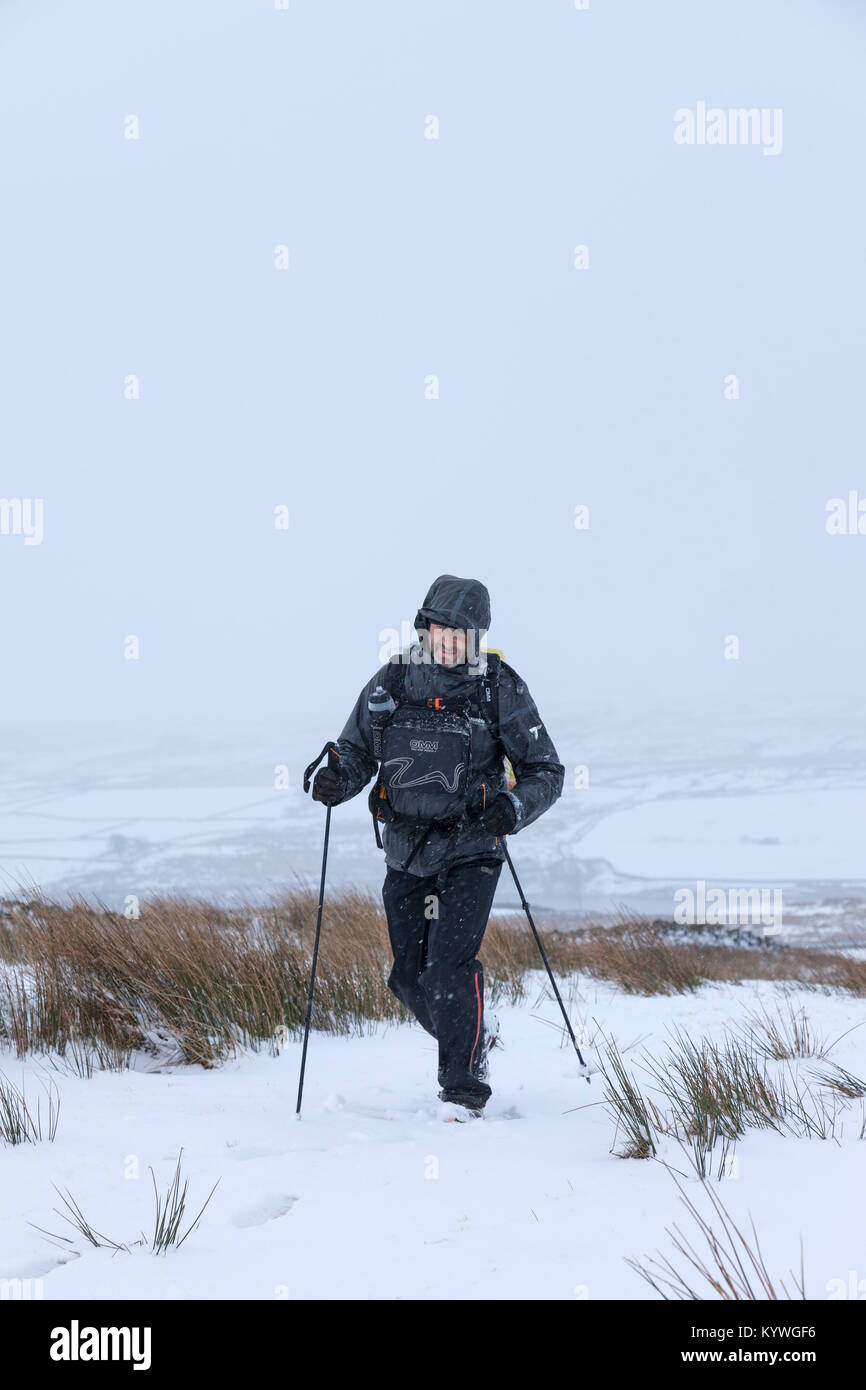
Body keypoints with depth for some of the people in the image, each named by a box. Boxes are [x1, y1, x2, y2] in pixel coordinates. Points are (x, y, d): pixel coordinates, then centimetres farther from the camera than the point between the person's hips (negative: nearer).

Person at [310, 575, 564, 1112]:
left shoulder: (501, 689, -6)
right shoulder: (390, 683, 1)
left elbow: (546, 770, -1)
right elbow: (357, 751, 10)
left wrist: (515, 807, -21)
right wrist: (339, 779, -13)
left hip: (470, 850, -4)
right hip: (406, 851, 4)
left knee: (452, 964, -18)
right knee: (412, 976, 7)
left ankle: (465, 1080, -5)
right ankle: (472, 1041, 35)